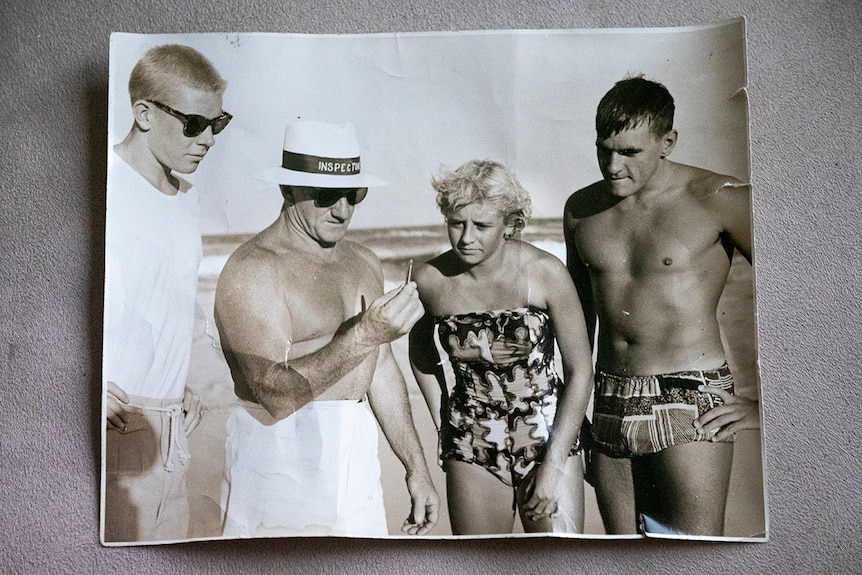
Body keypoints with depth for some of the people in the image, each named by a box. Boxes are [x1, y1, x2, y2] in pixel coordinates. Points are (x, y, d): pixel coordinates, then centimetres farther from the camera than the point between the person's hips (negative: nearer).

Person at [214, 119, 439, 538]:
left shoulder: (365, 264, 9)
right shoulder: (253, 270, -14)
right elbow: (275, 396, -23)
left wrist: (416, 468, 15)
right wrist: (363, 336, -29)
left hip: (358, 463, 6)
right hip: (282, 467, -6)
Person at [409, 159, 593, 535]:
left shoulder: (545, 273, -14)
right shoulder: (431, 280, -8)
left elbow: (580, 370, -8)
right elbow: (421, 348, 13)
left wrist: (553, 464, -10)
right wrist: (443, 424, 8)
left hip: (549, 436, -1)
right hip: (472, 447, 2)